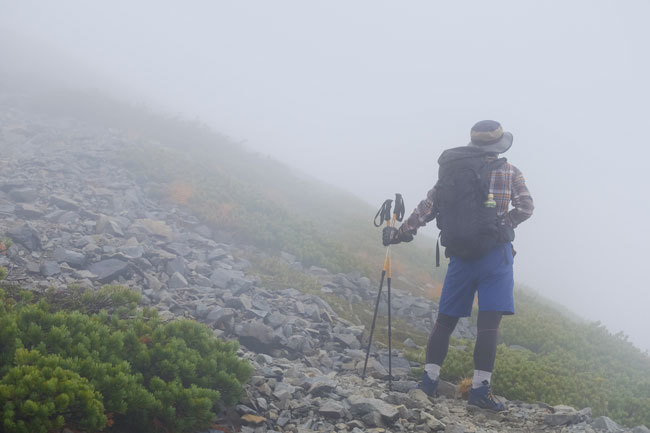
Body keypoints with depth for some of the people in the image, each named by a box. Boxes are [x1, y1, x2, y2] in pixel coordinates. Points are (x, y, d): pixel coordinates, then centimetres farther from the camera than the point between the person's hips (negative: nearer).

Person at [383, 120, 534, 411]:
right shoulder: (509, 172, 4)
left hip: (459, 255, 4)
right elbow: (525, 207, -5)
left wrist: (399, 233, 19)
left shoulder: (450, 170, 12)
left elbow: (426, 209, 11)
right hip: (495, 253, -4)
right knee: (489, 323, -5)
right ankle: (479, 389, -9)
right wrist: (501, 226, 8)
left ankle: (428, 381, 9)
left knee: (445, 320, 11)